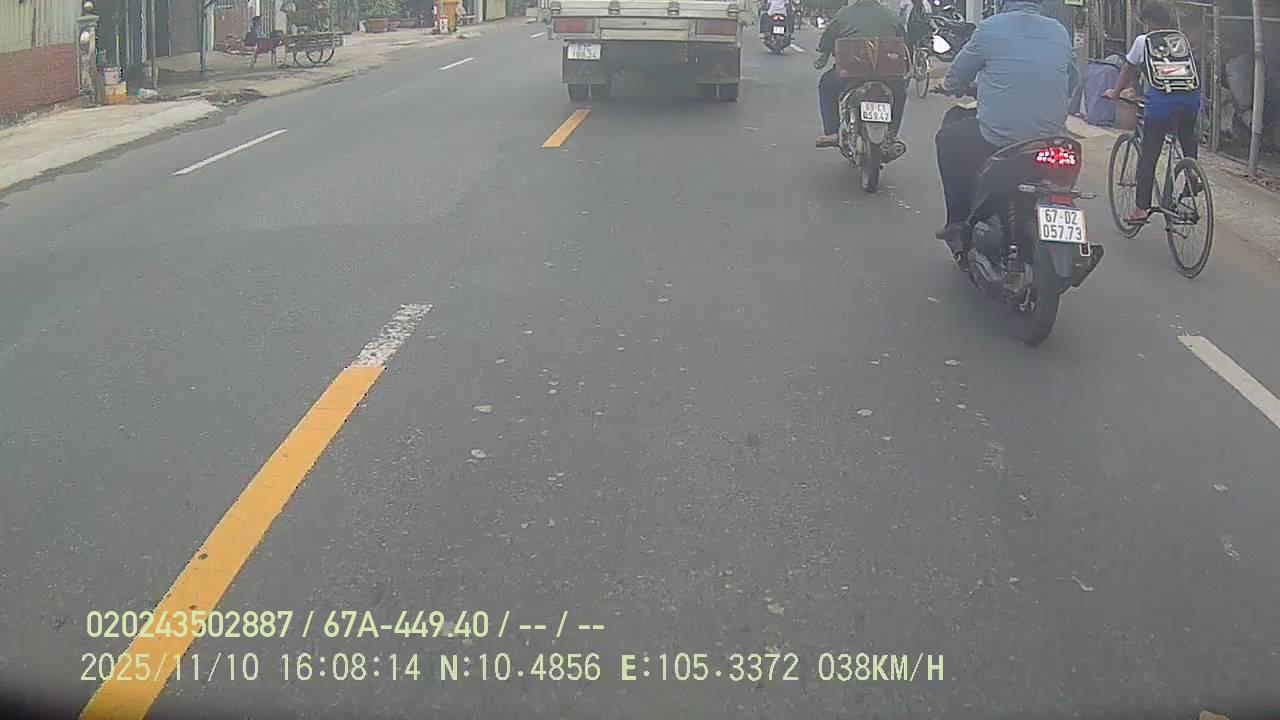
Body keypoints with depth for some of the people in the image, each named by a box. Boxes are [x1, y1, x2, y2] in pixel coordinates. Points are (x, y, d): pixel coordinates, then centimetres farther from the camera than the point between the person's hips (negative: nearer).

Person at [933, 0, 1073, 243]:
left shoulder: (990, 27, -3)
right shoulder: (1061, 32, 9)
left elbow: (957, 78, 6)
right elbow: (1069, 87, 18)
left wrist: (950, 86, 30)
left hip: (997, 141, -4)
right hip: (1050, 142, 4)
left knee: (947, 137, 22)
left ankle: (958, 222, 18)